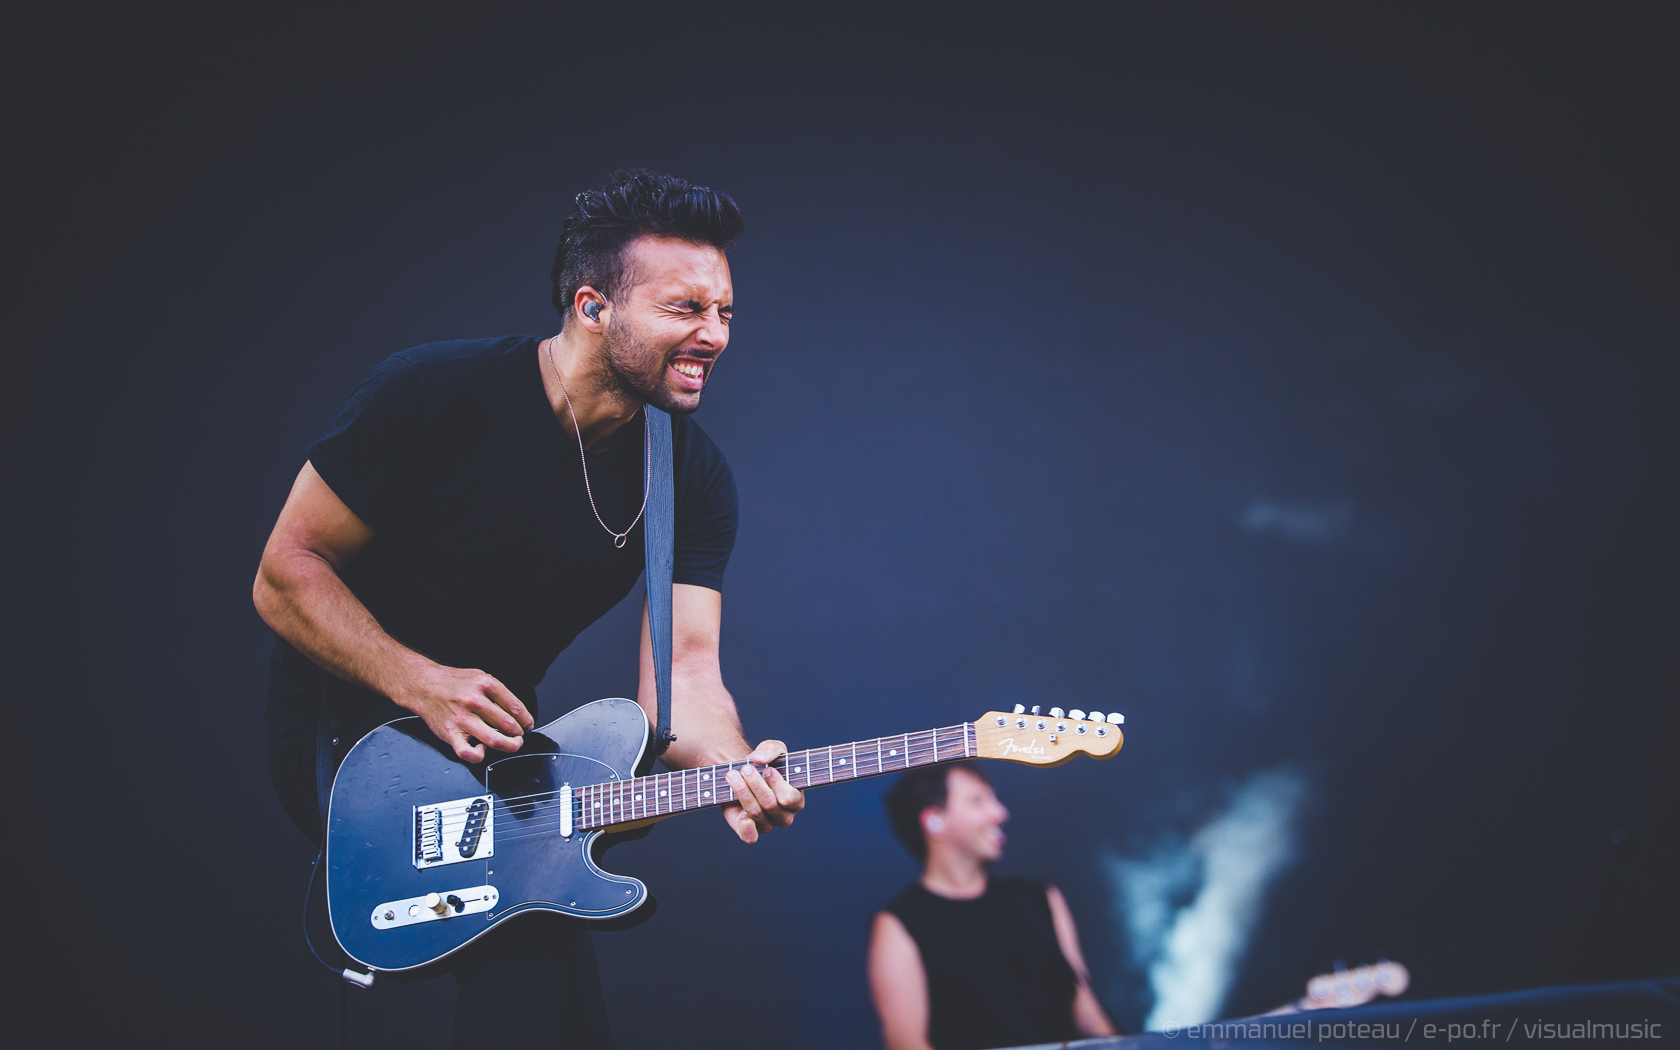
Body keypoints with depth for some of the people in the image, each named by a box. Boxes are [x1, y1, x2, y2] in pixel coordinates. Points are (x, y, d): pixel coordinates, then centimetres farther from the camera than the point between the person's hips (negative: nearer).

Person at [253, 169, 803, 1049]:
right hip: (348, 724, -6)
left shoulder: (694, 478, -8)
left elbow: (683, 668, -17)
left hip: (498, 738, 6)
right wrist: (420, 685, -27)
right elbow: (286, 572, -15)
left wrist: (730, 767, -38)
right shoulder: (433, 392, -21)